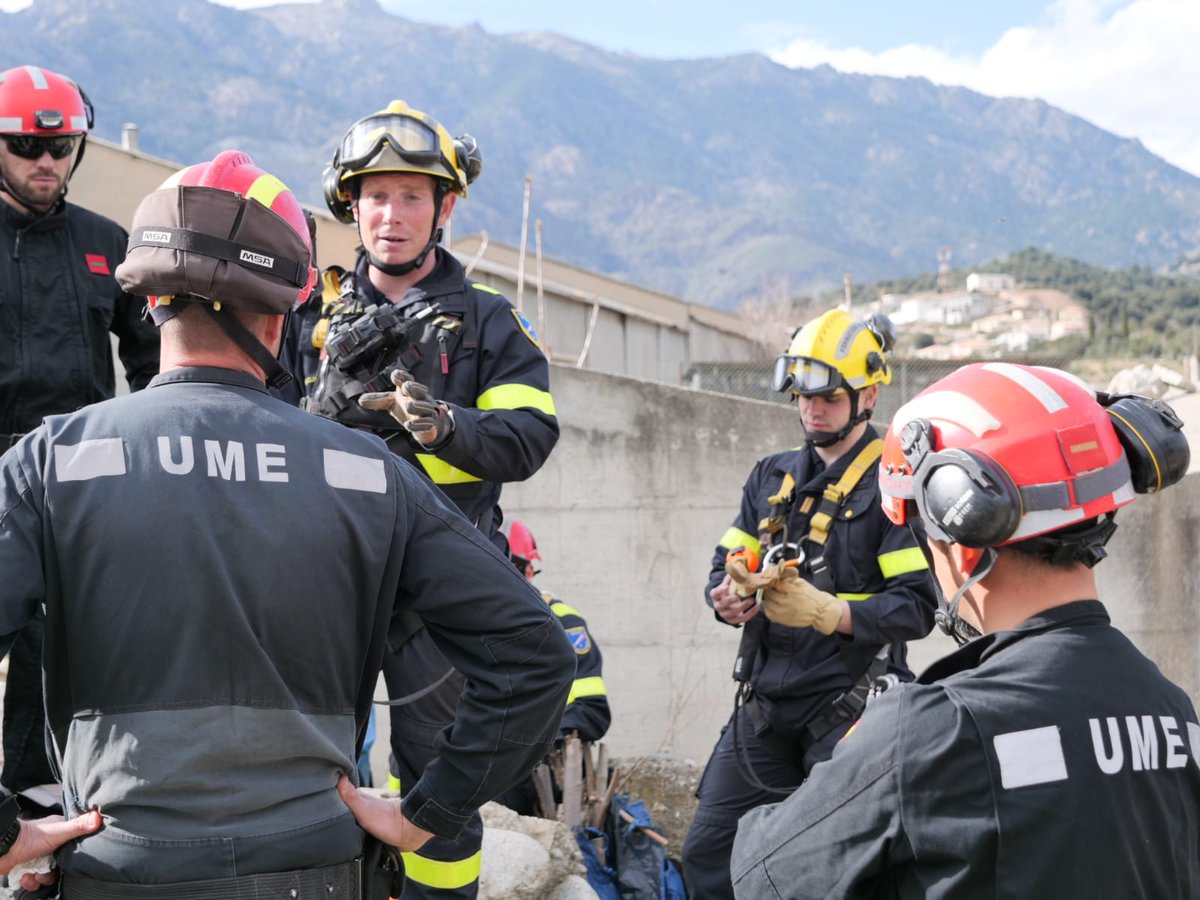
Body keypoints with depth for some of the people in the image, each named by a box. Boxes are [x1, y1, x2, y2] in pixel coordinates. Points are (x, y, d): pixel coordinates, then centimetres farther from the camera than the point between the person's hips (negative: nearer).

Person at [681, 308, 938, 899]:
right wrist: (728, 600, -9)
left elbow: (916, 607, -13)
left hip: (848, 708, -6)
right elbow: (726, 565, 15)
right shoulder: (773, 476, 14)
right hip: (765, 705, 6)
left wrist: (828, 612, -27)